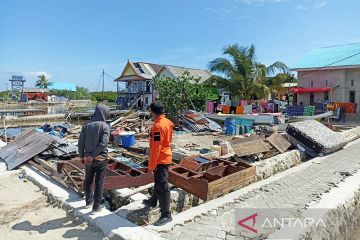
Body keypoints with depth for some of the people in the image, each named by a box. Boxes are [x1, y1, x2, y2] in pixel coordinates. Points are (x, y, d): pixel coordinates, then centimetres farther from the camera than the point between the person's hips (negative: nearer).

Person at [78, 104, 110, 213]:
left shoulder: (87, 125, -1)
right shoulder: (105, 126, -12)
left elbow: (80, 142, -1)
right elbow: (103, 143, -22)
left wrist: (82, 156, 10)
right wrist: (93, 155, -14)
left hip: (88, 158, 4)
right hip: (101, 158, -4)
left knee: (88, 181, 21)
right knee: (99, 183, 7)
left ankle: (89, 201, 39)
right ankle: (96, 206, 17)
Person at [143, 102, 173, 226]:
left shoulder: (158, 125, -24)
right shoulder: (167, 122, 6)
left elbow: (156, 147, -25)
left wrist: (151, 164, -19)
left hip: (161, 159, -10)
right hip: (165, 156, 10)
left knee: (162, 186, -4)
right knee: (158, 181, 26)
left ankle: (166, 215, 4)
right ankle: (153, 201, 46)